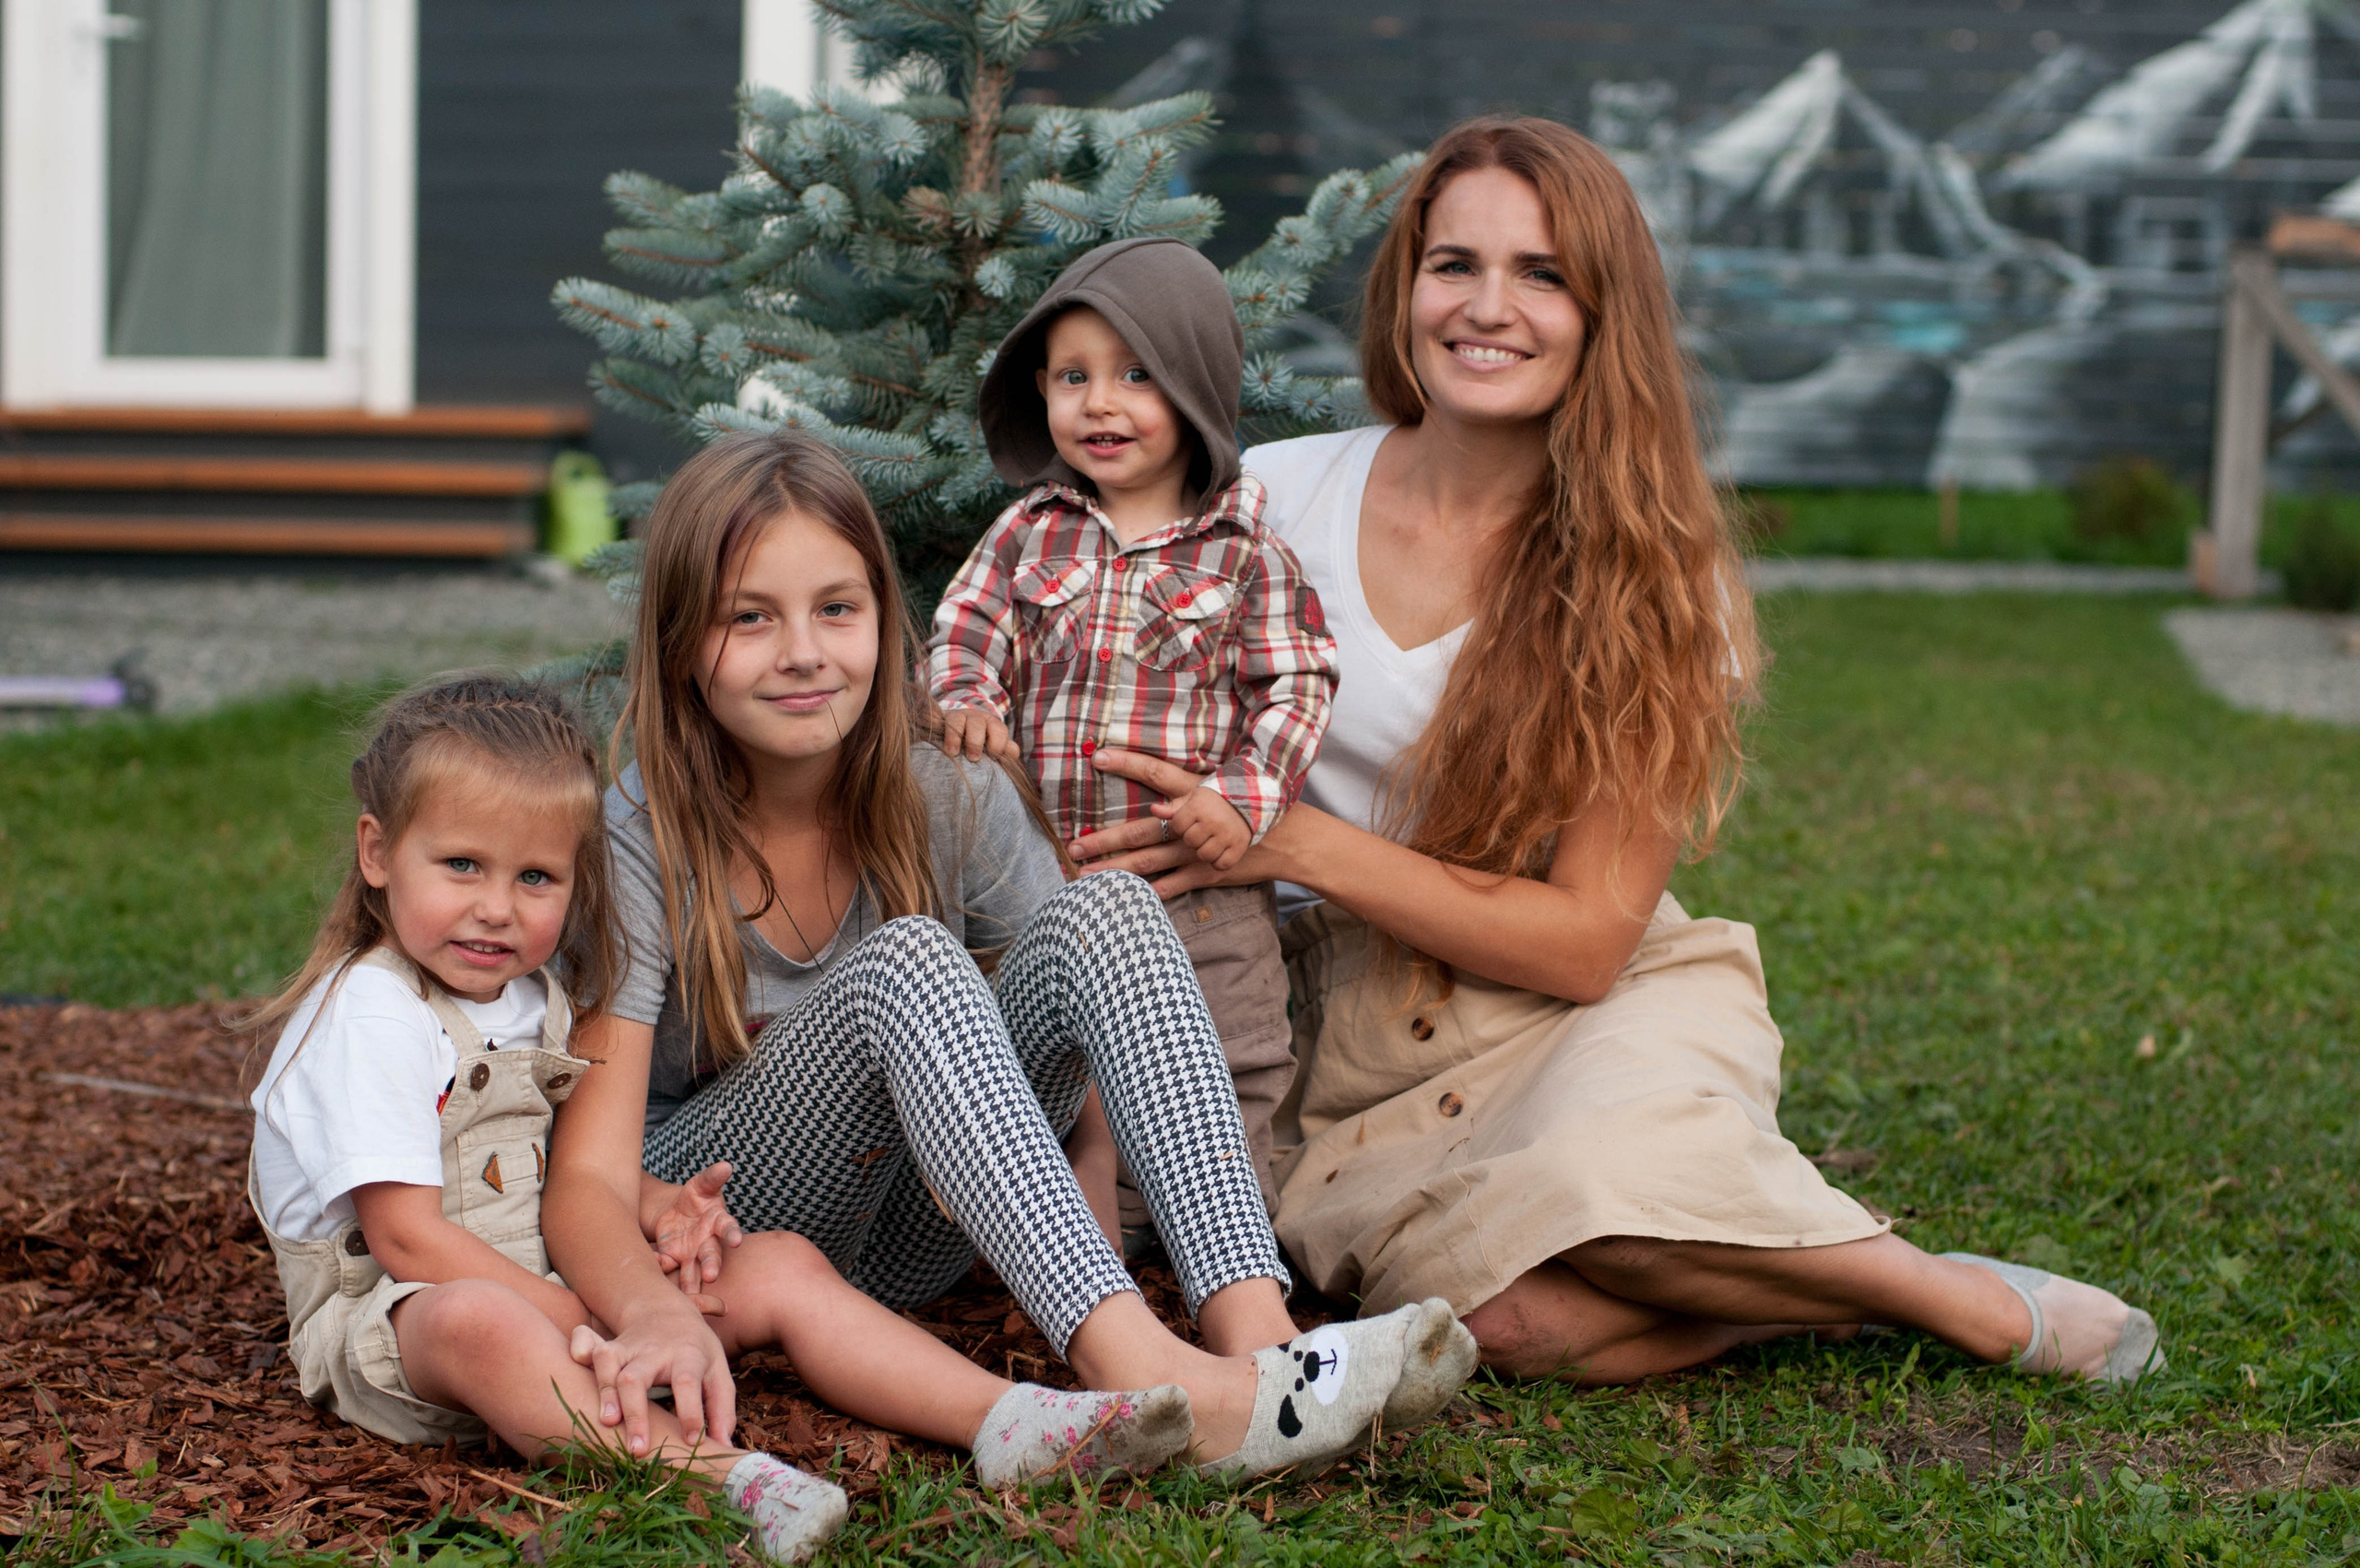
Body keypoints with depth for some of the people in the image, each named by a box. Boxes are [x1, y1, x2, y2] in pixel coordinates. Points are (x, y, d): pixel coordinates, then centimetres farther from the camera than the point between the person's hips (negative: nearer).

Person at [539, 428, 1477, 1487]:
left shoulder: (952, 804, -5)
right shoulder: (636, 846, -17)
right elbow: (588, 1174, -25)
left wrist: (1087, 1209, -25)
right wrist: (656, 1314, -47)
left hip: (901, 1229, 4)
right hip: (717, 1224, -4)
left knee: (1103, 908, -20)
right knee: (906, 961, -32)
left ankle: (1254, 1329, -39)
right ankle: (1138, 1372, -49)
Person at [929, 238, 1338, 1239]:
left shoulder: (1243, 550, -3)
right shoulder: (1030, 531, 5)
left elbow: (1295, 682, -4)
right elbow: (966, 623, 6)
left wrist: (1244, 796, -17)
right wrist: (966, 698, -16)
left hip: (1198, 872, -3)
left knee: (1222, 1076, 2)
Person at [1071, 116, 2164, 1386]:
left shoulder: (1656, 582, -5)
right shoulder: (1275, 499, 0)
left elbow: (1586, 938, -10)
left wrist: (1296, 842, -18)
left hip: (1604, 1012, -1)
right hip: (1362, 1057, 1)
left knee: (1599, 1179, -38)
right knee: (1521, 1315, -34)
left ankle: (1978, 1303, -13)